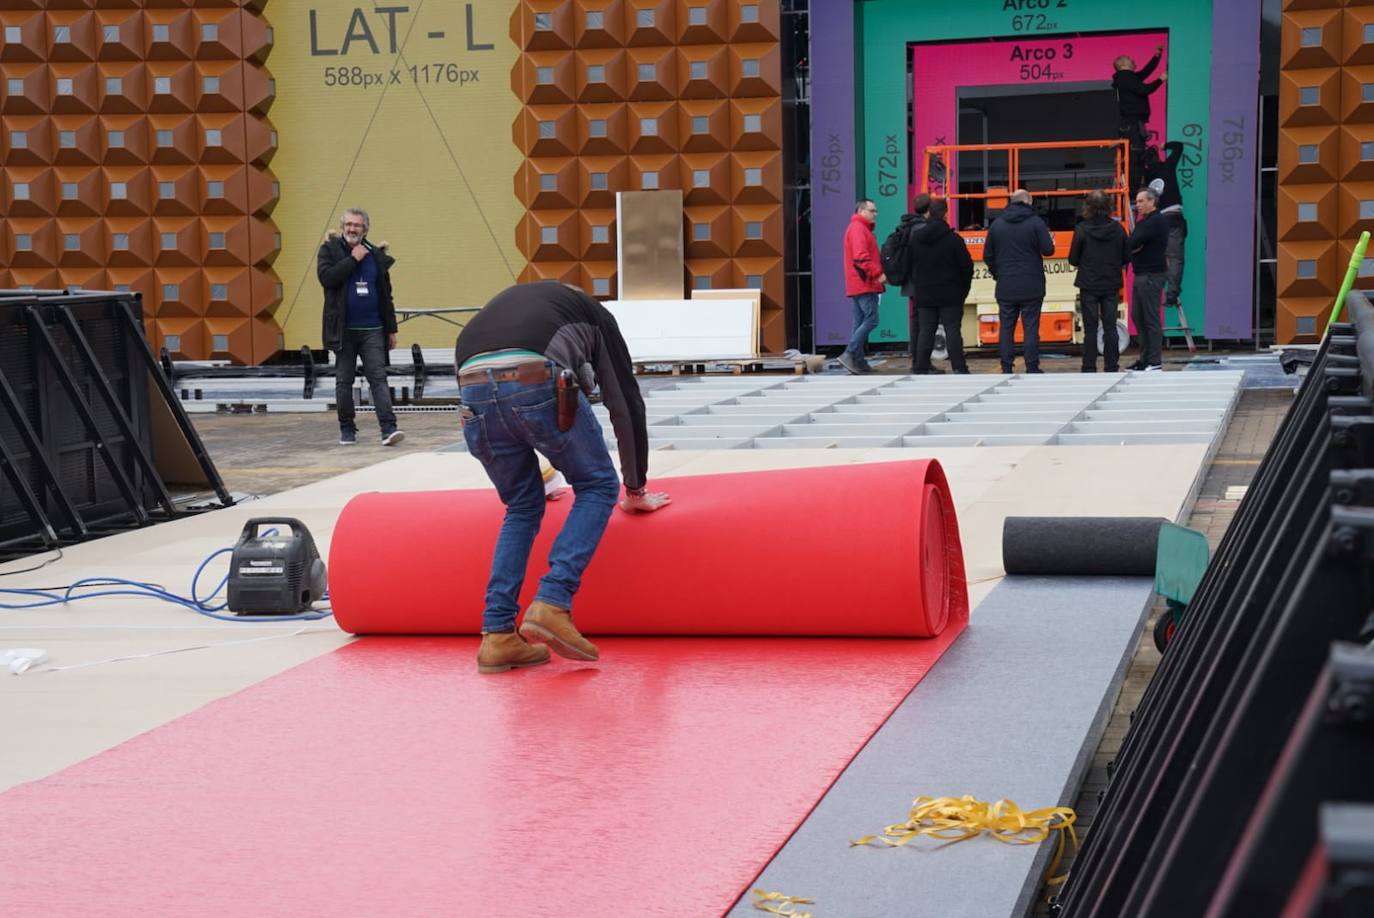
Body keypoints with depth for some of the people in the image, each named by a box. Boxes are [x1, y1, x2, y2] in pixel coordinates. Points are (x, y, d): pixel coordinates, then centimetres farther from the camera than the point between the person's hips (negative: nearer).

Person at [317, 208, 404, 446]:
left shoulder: (376, 255, 9)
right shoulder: (330, 250, 2)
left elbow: (386, 295, 12)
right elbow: (326, 276, -18)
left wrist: (391, 329, 10)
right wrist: (353, 259, -14)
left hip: (372, 330, 1)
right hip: (343, 330, -1)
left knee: (378, 378, -7)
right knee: (344, 381, 7)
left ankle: (388, 428, -14)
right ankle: (347, 429, 16)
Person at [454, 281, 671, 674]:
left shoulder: (504, 303, 42)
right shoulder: (593, 314, 32)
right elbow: (625, 400, 29)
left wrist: (532, 477, 60)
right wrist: (636, 490, 37)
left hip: (474, 390, 4)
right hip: (538, 382, -4)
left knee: (523, 507, 22)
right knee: (598, 486, 15)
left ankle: (498, 637, 13)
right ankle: (552, 605, -2)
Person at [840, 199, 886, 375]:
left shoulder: (862, 229, 23)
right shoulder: (858, 228, -10)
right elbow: (861, 257, -21)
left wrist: (879, 274, 14)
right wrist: (878, 274, -21)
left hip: (862, 285, 11)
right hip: (863, 284, -11)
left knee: (861, 323, 9)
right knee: (871, 320, -13)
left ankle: (858, 361, 8)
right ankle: (849, 354, -15)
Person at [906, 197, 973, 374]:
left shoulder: (915, 238, 2)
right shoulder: (953, 239, -10)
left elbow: (910, 265, 8)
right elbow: (966, 266, -7)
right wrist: (963, 289, 6)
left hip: (923, 295, 4)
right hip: (950, 295, -3)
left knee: (925, 331, 7)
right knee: (953, 330, -3)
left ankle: (920, 367, 6)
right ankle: (959, 368, -6)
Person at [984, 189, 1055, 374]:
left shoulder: (997, 224, 6)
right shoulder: (1036, 222, -6)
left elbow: (988, 256, 8)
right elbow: (1048, 250, -9)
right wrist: (1051, 242, 14)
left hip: (1005, 287, 3)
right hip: (1031, 287, -3)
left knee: (1006, 327, 7)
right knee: (1031, 327, 1)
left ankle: (1006, 368, 5)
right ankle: (1032, 367, -1)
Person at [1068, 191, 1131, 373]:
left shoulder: (1082, 230, -11)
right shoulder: (1117, 229, -3)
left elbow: (1073, 259, -6)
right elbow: (1127, 257, 2)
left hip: (1089, 286, -2)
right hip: (1111, 285, 2)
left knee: (1090, 329, 2)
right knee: (1110, 327, 7)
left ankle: (1089, 369, 2)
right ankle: (1111, 367, 8)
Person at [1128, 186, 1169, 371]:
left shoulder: (1156, 221, -12)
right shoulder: (1145, 220, 20)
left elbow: (1133, 243, -20)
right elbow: (1134, 243, 13)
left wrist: (1132, 246, -1)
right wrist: (1135, 247, -8)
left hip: (1151, 275, -10)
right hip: (1141, 275, 10)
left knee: (1151, 318, -8)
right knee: (1137, 316, 12)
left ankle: (1155, 362, -7)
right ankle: (1145, 359, 19)